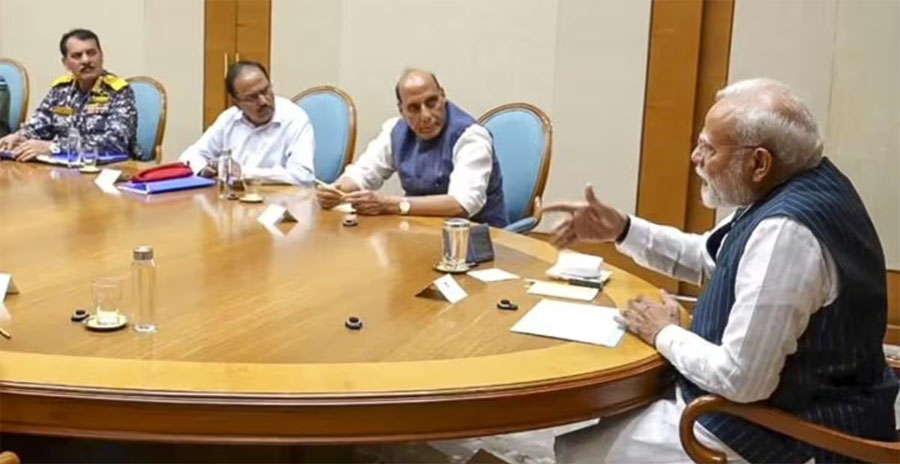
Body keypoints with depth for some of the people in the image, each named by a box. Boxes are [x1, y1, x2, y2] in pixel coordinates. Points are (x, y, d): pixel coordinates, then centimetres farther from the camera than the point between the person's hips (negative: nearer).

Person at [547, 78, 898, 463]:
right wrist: (621, 230, 4)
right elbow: (709, 259, 14)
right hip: (791, 400, 10)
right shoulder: (804, 181, 0)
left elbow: (740, 379, -29)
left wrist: (665, 335, -12)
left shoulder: (784, 231, -32)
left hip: (772, 427, -10)